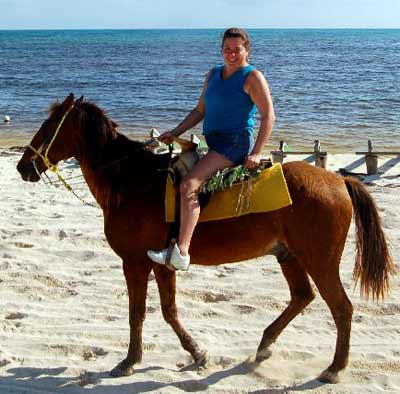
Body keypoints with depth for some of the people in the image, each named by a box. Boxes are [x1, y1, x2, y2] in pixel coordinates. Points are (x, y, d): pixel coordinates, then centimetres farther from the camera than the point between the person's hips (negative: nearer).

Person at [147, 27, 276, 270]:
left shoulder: (252, 77, -5)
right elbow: (200, 111, 22)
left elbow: (269, 116, -10)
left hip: (235, 143, -9)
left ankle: (181, 253, -33)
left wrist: (256, 153, -18)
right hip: (213, 143, 10)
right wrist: (176, 133, 9)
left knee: (189, 184, -26)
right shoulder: (213, 75, 17)